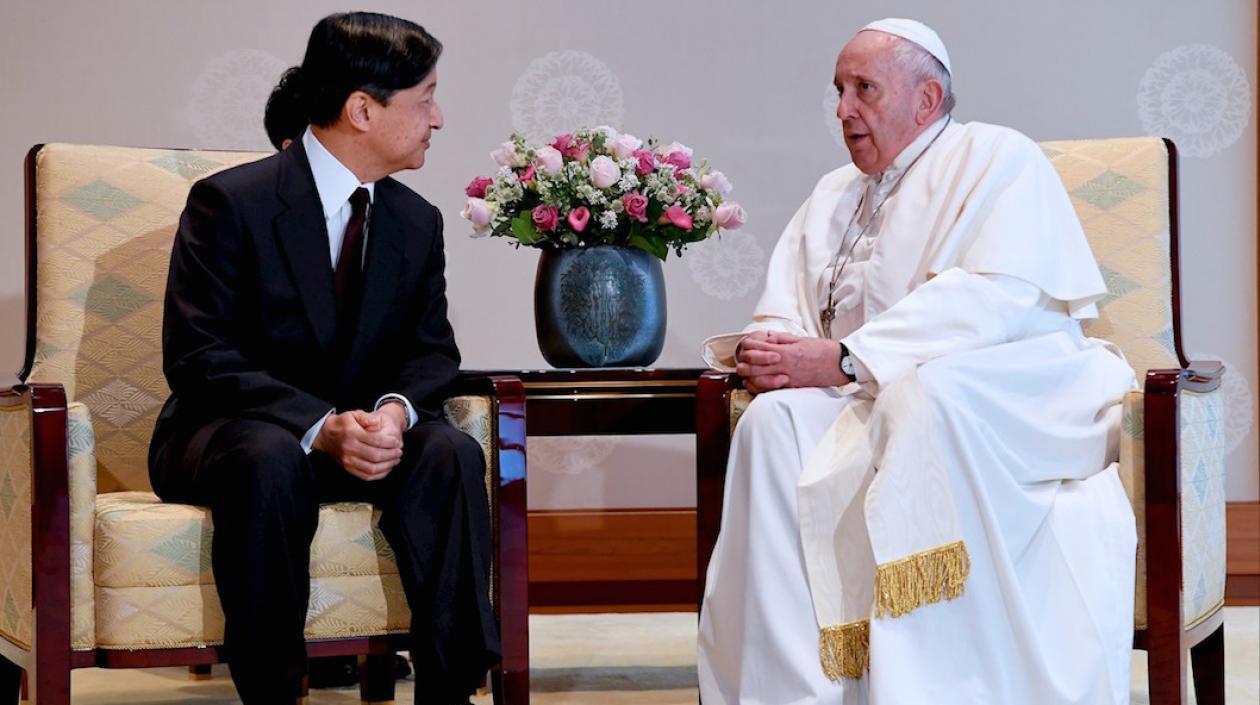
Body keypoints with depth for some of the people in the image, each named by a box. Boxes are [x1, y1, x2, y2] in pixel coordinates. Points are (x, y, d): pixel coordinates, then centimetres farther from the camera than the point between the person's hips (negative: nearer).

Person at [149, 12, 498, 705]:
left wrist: (396, 409, -19)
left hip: (360, 433, 5)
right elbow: (197, 355, -18)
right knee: (271, 458, -39)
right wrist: (320, 427, -29)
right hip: (226, 433, -4)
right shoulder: (230, 202, -12)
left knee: (452, 453, -26)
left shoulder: (417, 220, 6)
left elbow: (431, 350, 7)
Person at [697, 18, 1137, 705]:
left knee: (920, 397, -38)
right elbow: (783, 310, 19)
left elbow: (997, 296, -14)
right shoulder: (833, 197, 25)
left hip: (1011, 391, -5)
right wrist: (770, 352, -9)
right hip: (874, 400, 6)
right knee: (775, 424, -25)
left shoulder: (997, 158, 3)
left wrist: (843, 359, -20)